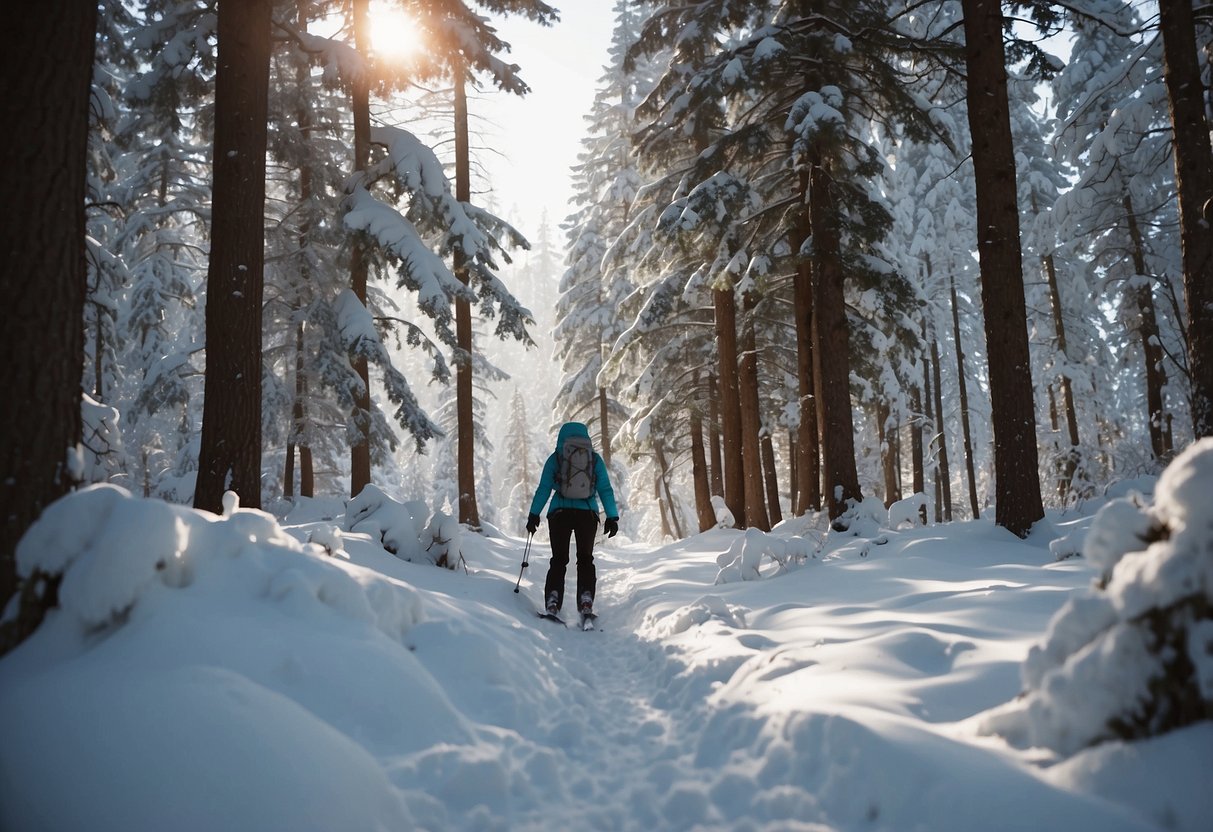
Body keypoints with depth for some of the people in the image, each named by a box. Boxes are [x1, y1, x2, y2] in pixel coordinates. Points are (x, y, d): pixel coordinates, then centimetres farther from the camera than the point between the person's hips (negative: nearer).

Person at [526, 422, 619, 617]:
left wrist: (533, 515, 7)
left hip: (560, 513, -1)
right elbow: (605, 489, 5)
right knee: (585, 558, 14)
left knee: (559, 559, 9)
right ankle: (586, 598, -2)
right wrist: (612, 517, 8)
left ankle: (553, 599, -8)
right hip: (588, 513, 1)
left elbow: (543, 489, 2)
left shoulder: (555, 459, 5)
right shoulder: (595, 459, 7)